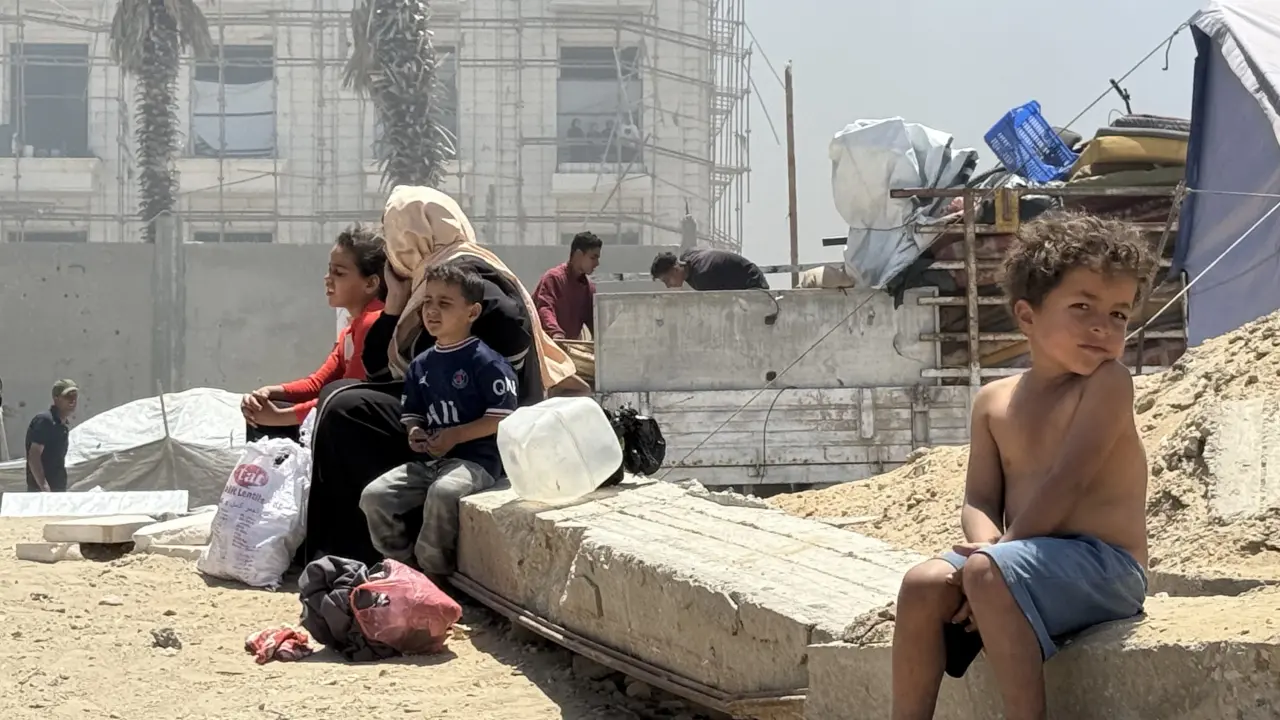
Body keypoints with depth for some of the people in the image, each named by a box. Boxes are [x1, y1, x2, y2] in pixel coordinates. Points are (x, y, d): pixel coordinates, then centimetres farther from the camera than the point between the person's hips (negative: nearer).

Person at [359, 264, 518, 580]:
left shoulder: (486, 362, -9)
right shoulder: (420, 366, 13)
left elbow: (502, 419, -13)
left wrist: (453, 436, -16)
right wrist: (415, 432, 0)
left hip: (476, 459, -7)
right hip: (428, 460, 7)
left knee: (443, 492, -37)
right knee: (374, 495, -11)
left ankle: (434, 573, -19)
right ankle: (402, 563, 2)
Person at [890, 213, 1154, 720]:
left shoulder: (1107, 383, -8)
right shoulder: (995, 401, 11)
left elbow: (1067, 483, -18)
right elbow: (979, 502, 7)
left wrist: (999, 549, -18)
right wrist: (987, 543, -16)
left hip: (1101, 564, -7)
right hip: (1036, 562, 7)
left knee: (986, 572, -30)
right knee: (923, 584, -13)